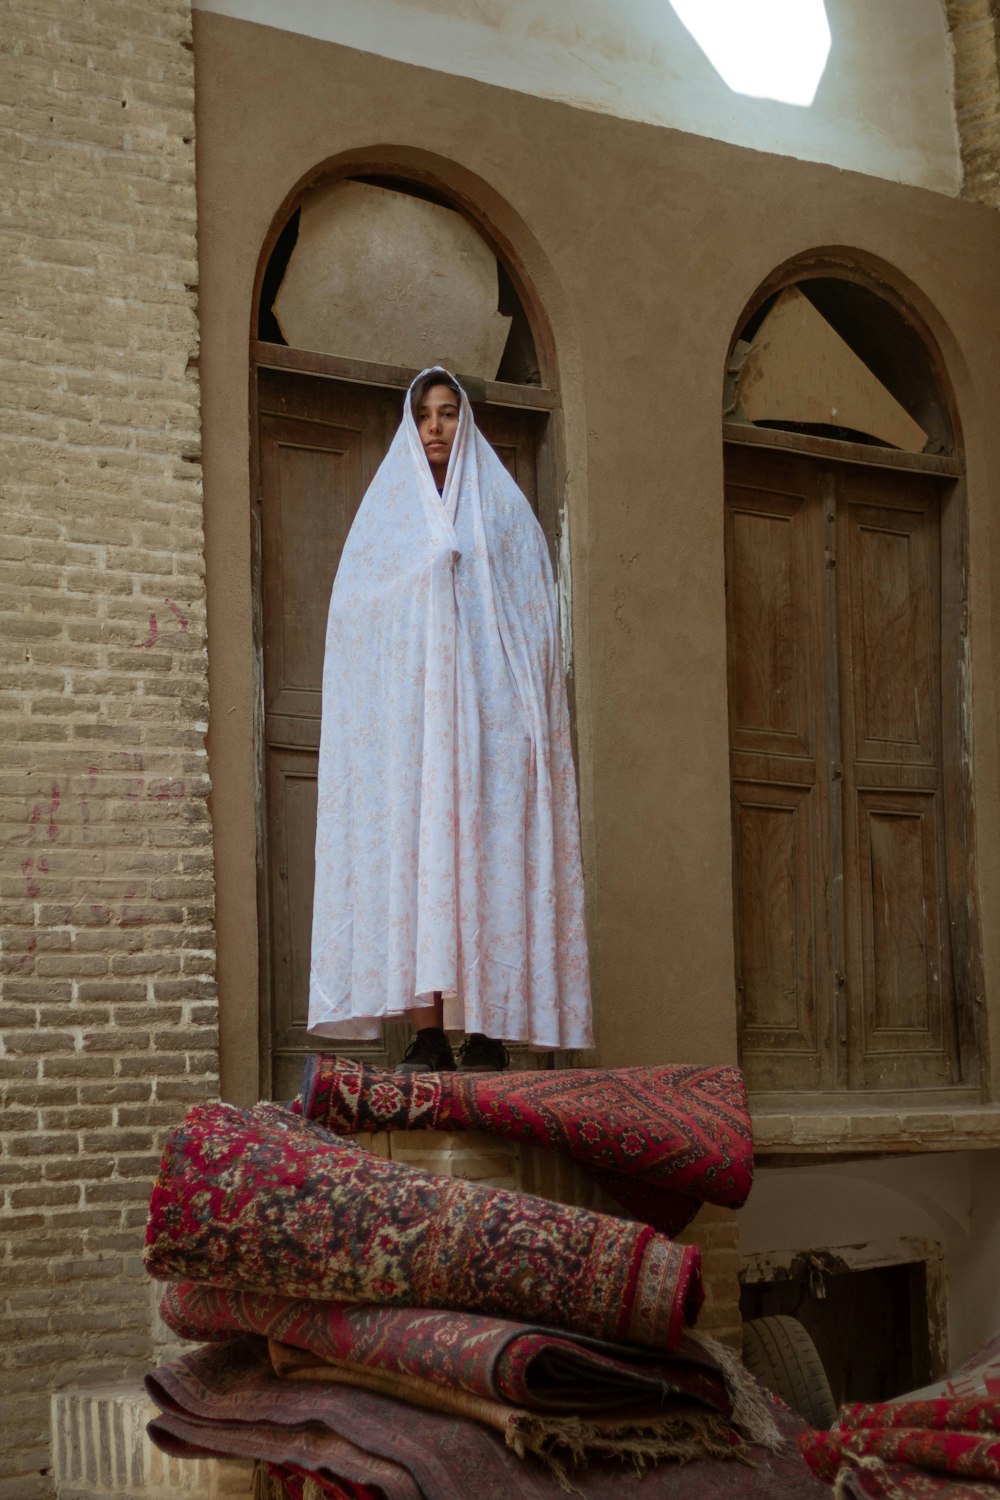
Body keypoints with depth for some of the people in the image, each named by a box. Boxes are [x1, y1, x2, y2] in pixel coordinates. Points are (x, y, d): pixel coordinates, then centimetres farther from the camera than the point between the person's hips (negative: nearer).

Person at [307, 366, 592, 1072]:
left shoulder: (503, 505, 14)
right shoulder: (387, 506, 18)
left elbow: (536, 613, 7)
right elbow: (355, 615, 13)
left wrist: (531, 712, -5)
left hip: (488, 707, -1)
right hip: (407, 708, 1)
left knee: (489, 852, -8)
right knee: (413, 852, -9)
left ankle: (490, 1034, -9)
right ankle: (429, 1037, -13)